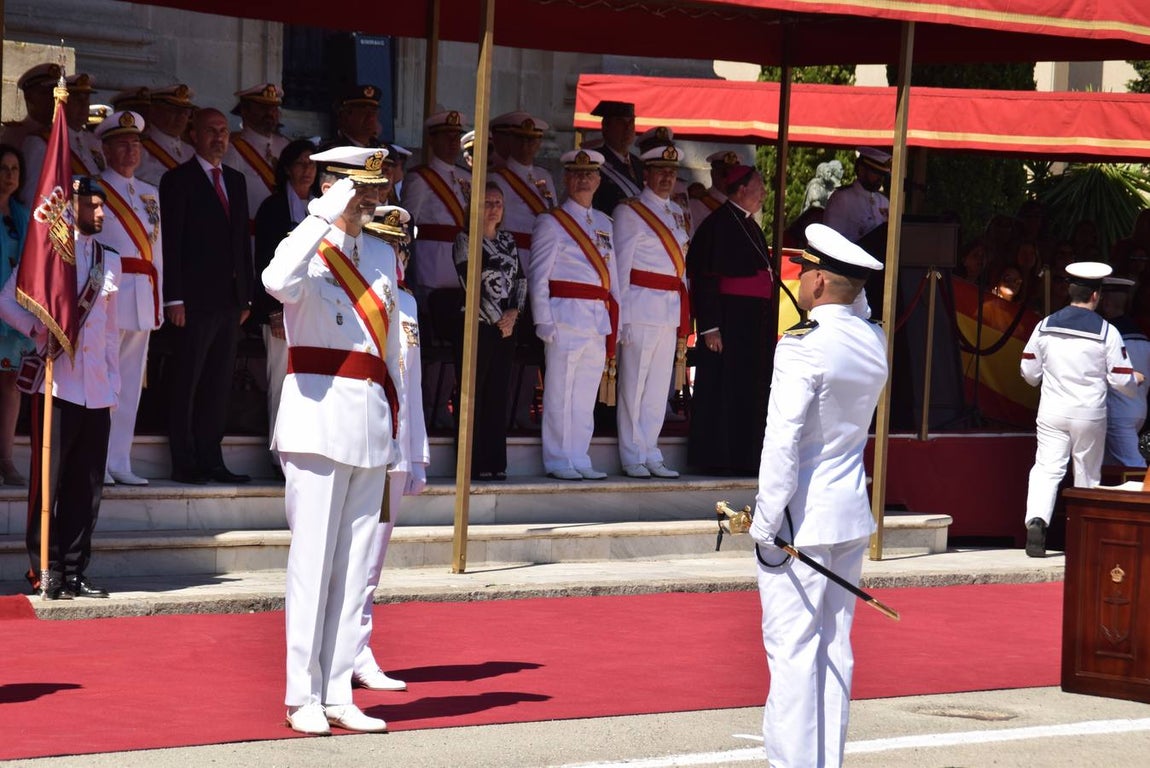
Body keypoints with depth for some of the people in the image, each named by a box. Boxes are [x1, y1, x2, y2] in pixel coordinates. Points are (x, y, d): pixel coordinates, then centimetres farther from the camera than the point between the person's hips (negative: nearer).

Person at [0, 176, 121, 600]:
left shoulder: (109, 260, 16)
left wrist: (114, 380, 15)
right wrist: (38, 330, -16)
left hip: (97, 389, 5)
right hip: (57, 385, -5)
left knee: (87, 485, 4)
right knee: (48, 479, -5)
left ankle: (74, 571, 9)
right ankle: (44, 571, -1)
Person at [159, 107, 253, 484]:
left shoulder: (236, 181, 17)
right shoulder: (178, 180, -3)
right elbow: (170, 242, -8)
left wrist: (246, 296, 12)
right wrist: (174, 298, -14)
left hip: (230, 300, 6)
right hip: (196, 299, -6)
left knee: (219, 385, 8)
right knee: (187, 385, -2)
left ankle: (211, 461, 12)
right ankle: (184, 464, 2)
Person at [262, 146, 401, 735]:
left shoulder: (383, 256, 15)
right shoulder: (309, 251, -5)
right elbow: (279, 283, -31)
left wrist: (394, 416, 19)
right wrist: (327, 216, -24)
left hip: (372, 422, 7)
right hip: (319, 418, -6)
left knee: (356, 564, 7)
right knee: (313, 558, -6)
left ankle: (338, 694, 11)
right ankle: (303, 698, -2)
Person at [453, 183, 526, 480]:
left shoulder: (508, 240, 16)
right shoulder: (466, 239, -2)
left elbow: (521, 279, 13)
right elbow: (472, 285, -9)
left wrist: (513, 313, -4)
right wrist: (498, 319, -8)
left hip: (507, 325, 6)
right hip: (477, 325, -6)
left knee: (498, 396, 5)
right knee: (474, 395, -5)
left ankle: (495, 463, 8)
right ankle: (473, 465, -5)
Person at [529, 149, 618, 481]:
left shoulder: (603, 223, 17)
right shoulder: (551, 223, 0)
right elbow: (538, 276, -3)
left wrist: (614, 321, 13)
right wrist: (543, 322, -11)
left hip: (598, 319, 6)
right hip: (566, 316, -6)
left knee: (586, 395, 8)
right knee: (560, 392, -4)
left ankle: (579, 459, 13)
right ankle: (558, 462, 0)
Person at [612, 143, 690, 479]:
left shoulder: (678, 214, 16)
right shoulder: (630, 212, -3)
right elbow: (620, 267, -6)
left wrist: (684, 316, 12)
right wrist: (621, 319, -11)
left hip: (672, 310, 6)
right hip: (641, 306, -6)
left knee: (659, 388, 9)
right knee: (634, 385, -3)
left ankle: (650, 455, 15)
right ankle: (633, 458, 3)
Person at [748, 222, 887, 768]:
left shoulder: (803, 346, -17)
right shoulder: (875, 343, 4)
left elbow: (783, 441, -20)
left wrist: (765, 522, -14)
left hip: (801, 518, -8)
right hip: (852, 517, 8)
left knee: (792, 651, -4)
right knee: (834, 649, 12)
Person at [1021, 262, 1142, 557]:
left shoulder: (1046, 326, -1)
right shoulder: (1107, 332, -8)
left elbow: (1029, 372, 7)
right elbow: (1121, 380, -5)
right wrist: (1136, 380, 19)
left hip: (1052, 411, 1)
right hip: (1090, 414, -1)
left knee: (1047, 468, -1)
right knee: (1088, 473, 12)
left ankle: (1036, 520, -26)